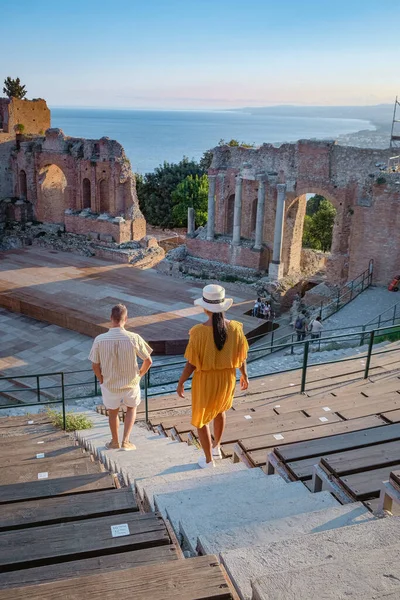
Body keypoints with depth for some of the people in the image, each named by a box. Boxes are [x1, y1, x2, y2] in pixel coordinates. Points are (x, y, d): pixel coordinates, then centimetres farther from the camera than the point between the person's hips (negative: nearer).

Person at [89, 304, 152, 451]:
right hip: (131, 383, 0)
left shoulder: (100, 340, -19)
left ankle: (115, 442, 44)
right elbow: (148, 361, -11)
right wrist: (139, 375, 8)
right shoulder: (134, 338, -21)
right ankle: (125, 441, 24)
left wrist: (102, 381, 10)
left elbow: (95, 366, -8)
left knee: (113, 412, 26)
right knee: (131, 408, 29)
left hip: (109, 385, 0)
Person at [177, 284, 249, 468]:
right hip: (227, 379, 4)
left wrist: (181, 382, -3)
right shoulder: (235, 328, -14)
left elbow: (192, 363, -18)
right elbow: (241, 356, -2)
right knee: (220, 409, 33)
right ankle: (216, 447, 47)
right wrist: (244, 375, 15)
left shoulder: (199, 331, -24)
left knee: (200, 418, 19)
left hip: (205, 380, -4)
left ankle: (208, 459, 31)